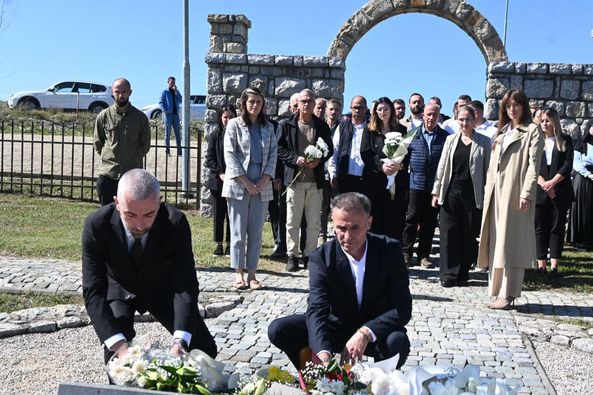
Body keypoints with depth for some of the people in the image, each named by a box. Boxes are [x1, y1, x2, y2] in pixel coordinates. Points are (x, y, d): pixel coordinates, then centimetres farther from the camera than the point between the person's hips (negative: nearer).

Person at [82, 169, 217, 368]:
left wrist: (179, 341, -46)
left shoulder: (176, 223, -33)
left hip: (162, 288, 1)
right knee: (114, 352, -25)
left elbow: (185, 284, -32)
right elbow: (93, 292, -34)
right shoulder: (96, 225, -33)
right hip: (120, 289, -1)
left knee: (206, 350, -1)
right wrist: (120, 347, -47)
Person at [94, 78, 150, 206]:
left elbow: (145, 145, 8)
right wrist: (108, 158, 5)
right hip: (107, 174, 1)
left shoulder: (140, 117, -1)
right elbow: (98, 143, 11)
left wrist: (133, 159, 3)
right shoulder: (103, 116, 1)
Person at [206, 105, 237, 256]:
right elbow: (209, 158, 2)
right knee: (218, 214, 5)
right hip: (218, 181, 1)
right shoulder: (215, 136, 5)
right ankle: (219, 244, 14)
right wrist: (220, 174, -11)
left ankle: (230, 244, 12)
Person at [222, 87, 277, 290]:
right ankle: (238, 273, 6)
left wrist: (264, 180, -5)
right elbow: (230, 155, -4)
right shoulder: (234, 124, 3)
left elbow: (273, 155, 9)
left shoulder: (268, 128, 13)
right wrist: (245, 182, -11)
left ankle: (251, 274, 9)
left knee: (256, 231, 4)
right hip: (238, 185, -3)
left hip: (262, 187, 3)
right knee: (238, 231, 0)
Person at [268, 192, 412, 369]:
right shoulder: (321, 257, -16)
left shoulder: (390, 250, -16)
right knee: (278, 329, -19)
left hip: (377, 330, -1)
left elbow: (403, 308, -20)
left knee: (398, 342, -35)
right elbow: (317, 309, -26)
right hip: (337, 327, 1)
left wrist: (366, 333, -37)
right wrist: (323, 353, -46)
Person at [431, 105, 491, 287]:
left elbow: (487, 169, 2)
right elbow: (442, 167, 10)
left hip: (472, 194, -1)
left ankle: (463, 273, 14)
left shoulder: (484, 142, 4)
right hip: (451, 192, 2)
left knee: (469, 235, 2)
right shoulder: (451, 139, 10)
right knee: (449, 233, 0)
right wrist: (436, 192, 5)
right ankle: (449, 274, 7)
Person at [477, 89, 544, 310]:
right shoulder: (502, 132, 21)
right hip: (497, 192, 7)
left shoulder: (532, 131, 2)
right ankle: (498, 290, 11)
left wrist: (526, 193, -17)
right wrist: (487, 193, 12)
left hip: (516, 192, -6)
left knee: (512, 242, -7)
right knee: (496, 242, 5)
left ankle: (508, 294, -6)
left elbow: (533, 165, -8)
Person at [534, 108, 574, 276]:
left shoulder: (565, 141, 7)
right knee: (540, 228, 1)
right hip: (539, 191, 1)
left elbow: (568, 165, -2)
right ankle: (541, 265, 5)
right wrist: (543, 184, -12)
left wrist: (552, 182, -12)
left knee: (557, 228, 1)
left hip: (560, 191, -1)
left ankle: (554, 266, 3)